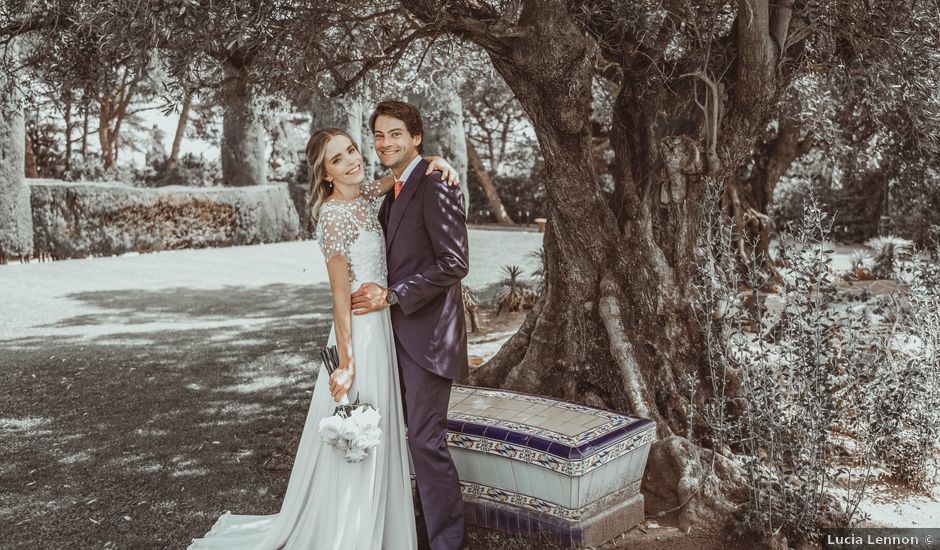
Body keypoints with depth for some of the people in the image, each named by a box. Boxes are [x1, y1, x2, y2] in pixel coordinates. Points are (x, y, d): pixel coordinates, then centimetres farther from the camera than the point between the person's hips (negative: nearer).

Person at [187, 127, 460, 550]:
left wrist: (433, 161, -2)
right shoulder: (334, 215, -16)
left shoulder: (364, 196, 7)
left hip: (379, 327, 9)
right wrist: (345, 361, -19)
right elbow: (341, 294, -18)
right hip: (357, 333, -9)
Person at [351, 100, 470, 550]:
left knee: (426, 438, -6)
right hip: (403, 332, 9)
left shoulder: (435, 186, -13)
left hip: (428, 333, -9)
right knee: (417, 436, 15)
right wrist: (380, 292, 7)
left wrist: (391, 296, -19)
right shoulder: (394, 192, 17)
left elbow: (454, 263, -20)